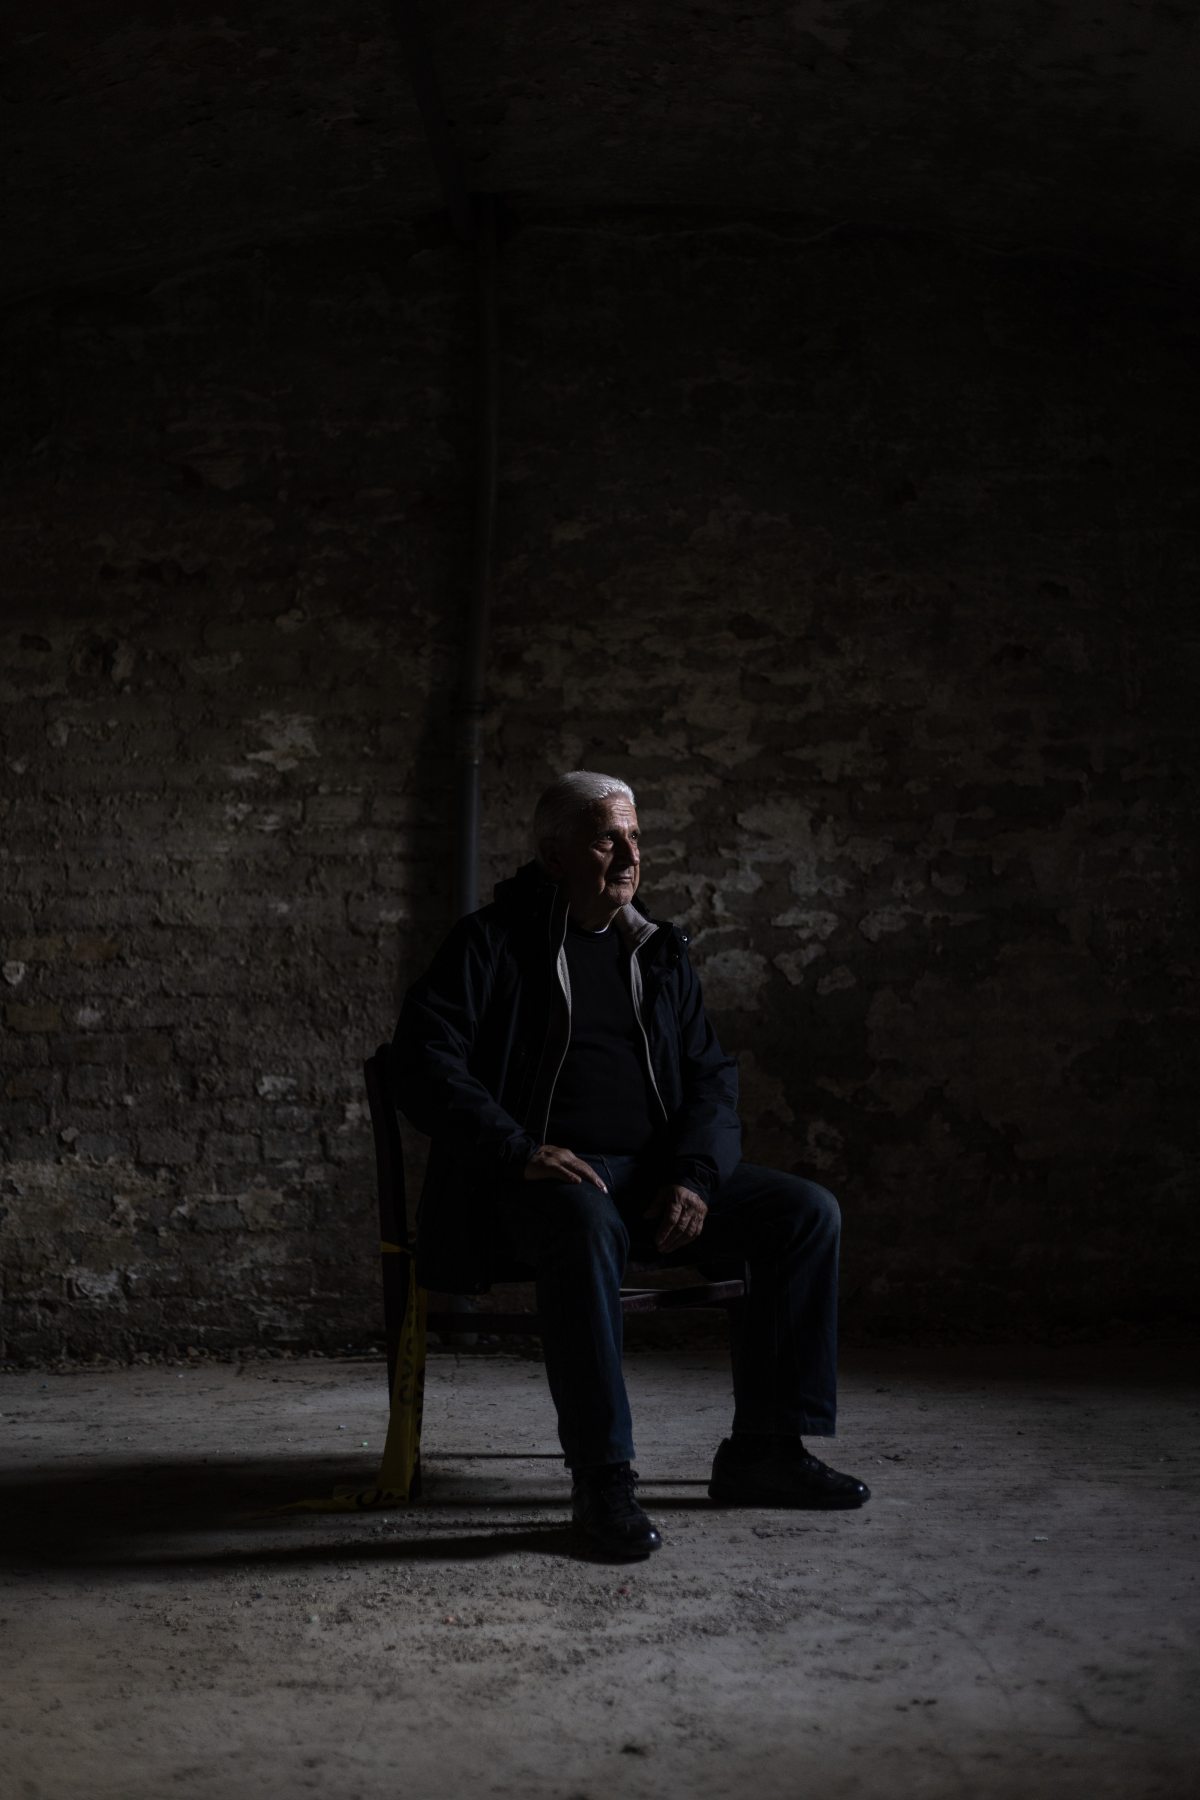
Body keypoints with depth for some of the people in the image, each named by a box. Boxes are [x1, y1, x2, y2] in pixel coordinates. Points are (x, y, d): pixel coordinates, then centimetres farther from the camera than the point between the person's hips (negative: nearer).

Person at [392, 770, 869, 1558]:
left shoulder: (659, 952, 18)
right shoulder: (491, 944, 2)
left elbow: (712, 1078, 14)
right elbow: (423, 1061, -9)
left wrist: (694, 1176, -6)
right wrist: (519, 1150, -22)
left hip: (658, 1175, 6)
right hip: (545, 1177, -6)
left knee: (808, 1211, -13)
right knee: (588, 1222, -41)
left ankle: (763, 1449, -6)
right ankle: (603, 1480, -34)